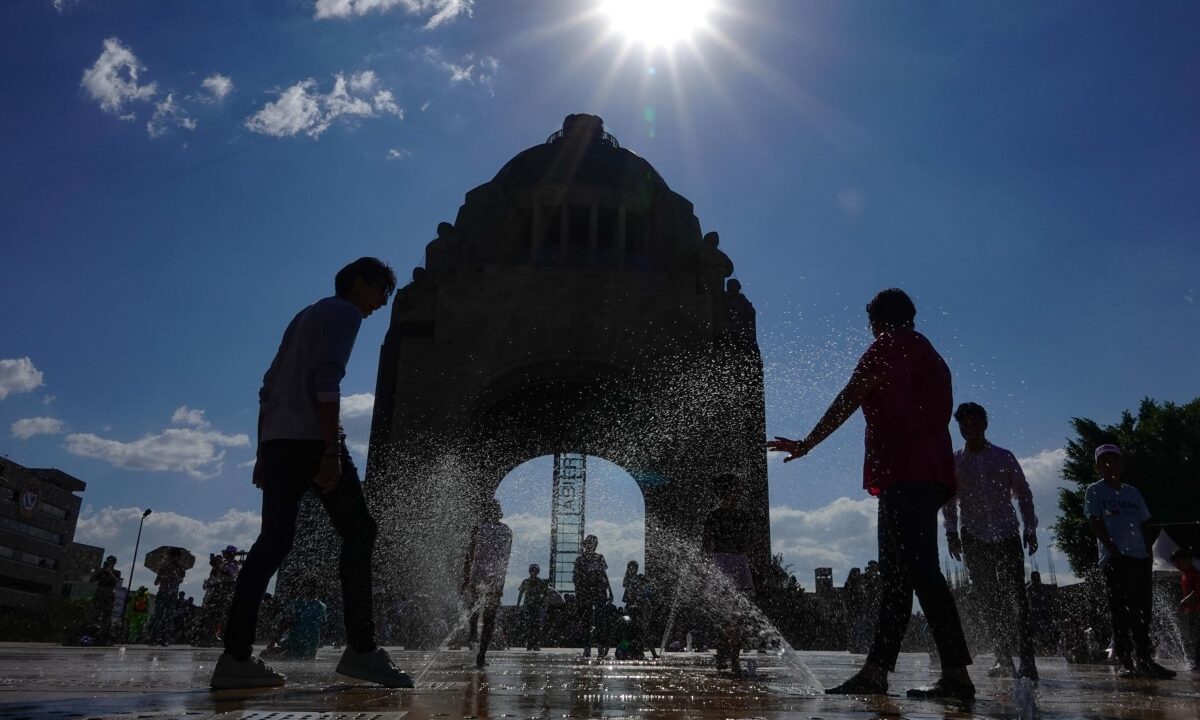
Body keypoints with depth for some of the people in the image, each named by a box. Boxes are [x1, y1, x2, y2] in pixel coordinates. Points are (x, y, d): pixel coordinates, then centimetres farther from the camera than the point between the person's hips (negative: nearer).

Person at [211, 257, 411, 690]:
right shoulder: (344, 312, 1)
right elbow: (326, 380, -14)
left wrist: (263, 452, 21)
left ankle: (236, 657, -2)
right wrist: (331, 450, -20)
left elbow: (269, 389, 23)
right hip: (311, 440, -8)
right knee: (358, 532, -4)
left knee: (273, 542, 4)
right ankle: (361, 649, -6)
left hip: (277, 442, 9)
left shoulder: (306, 316, 27)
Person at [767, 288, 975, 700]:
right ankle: (876, 670, 8)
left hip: (904, 472, -10)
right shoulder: (930, 356, 27)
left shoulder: (890, 345, 0)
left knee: (916, 570, -13)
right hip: (930, 473, 10)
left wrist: (806, 444, -1)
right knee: (897, 573, 6)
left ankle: (956, 674, -15)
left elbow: (849, 400, -5)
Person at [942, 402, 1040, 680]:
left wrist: (1030, 528, 1)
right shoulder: (954, 463, 8)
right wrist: (952, 532, 0)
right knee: (988, 600, 0)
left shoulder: (1004, 457, 6)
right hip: (974, 539, 1)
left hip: (1008, 535, -1)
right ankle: (1004, 659, 6)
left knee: (1017, 597, -6)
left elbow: (1023, 493, 8)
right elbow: (949, 501, 9)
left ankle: (1027, 660, -4)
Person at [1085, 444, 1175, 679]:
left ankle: (1144, 660, 13)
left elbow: (1145, 525, 18)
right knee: (1120, 612, -10)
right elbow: (1095, 522, -5)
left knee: (1142, 611, 5)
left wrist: (1149, 553, 4)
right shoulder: (1094, 491, 5)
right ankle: (1125, 662, -11)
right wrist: (1112, 549, -15)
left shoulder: (1133, 492, 19)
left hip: (1140, 557, 5)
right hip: (1114, 558, -5)